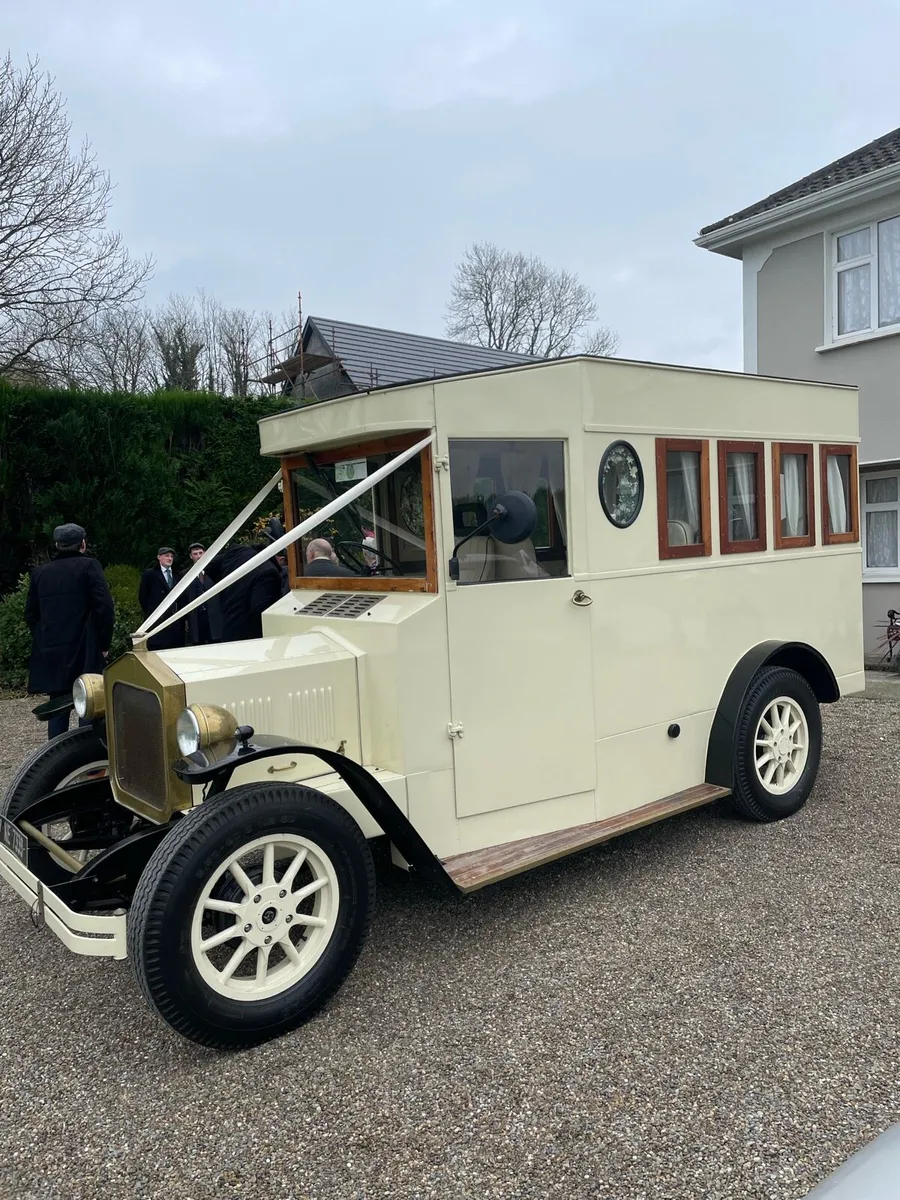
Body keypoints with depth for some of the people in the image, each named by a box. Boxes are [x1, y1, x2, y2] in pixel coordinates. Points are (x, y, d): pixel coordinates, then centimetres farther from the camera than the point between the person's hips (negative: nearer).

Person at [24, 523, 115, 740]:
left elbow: (31, 614, 12)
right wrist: (104, 643, -3)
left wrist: (45, 641, 18)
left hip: (50, 654, 5)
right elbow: (104, 607, -12)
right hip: (84, 651, -5)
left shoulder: (40, 572, 11)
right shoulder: (89, 566, -4)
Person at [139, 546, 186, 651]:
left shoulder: (177, 576, 17)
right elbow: (142, 596, 4)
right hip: (157, 621, -4)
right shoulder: (149, 574, 4)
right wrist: (150, 613, 3)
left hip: (177, 622, 4)